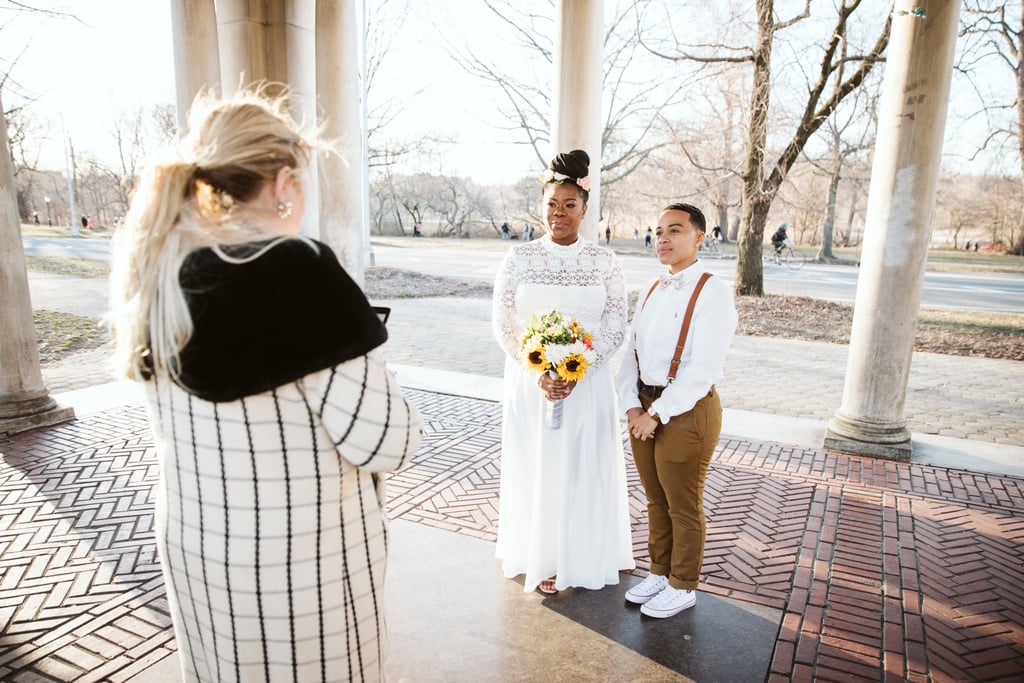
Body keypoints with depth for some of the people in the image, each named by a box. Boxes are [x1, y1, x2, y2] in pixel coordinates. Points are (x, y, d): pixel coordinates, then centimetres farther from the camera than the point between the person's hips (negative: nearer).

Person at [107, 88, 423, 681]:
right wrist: (406, 418, -1)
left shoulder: (156, 269, -3)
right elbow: (382, 439, -23)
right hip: (302, 554, -6)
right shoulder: (298, 269, -25)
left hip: (192, 539, 7)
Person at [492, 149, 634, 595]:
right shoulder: (519, 258, -2)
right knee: (536, 467, 10)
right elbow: (503, 323, -4)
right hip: (530, 384, 0)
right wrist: (538, 372, -15)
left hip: (588, 385, 1)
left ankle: (586, 557, 32)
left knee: (586, 468, 10)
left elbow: (615, 326, -3)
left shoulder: (603, 262, 0)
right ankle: (541, 561, 28)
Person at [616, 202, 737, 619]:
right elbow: (630, 353, 6)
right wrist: (633, 407, -6)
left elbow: (703, 369, -20)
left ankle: (682, 587, 31)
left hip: (687, 412, -7)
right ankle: (659, 573, 40)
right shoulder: (653, 291, 10)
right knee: (656, 501, 20)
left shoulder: (712, 292, -13)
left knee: (683, 507, 11)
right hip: (645, 410, 7)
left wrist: (657, 415, -17)